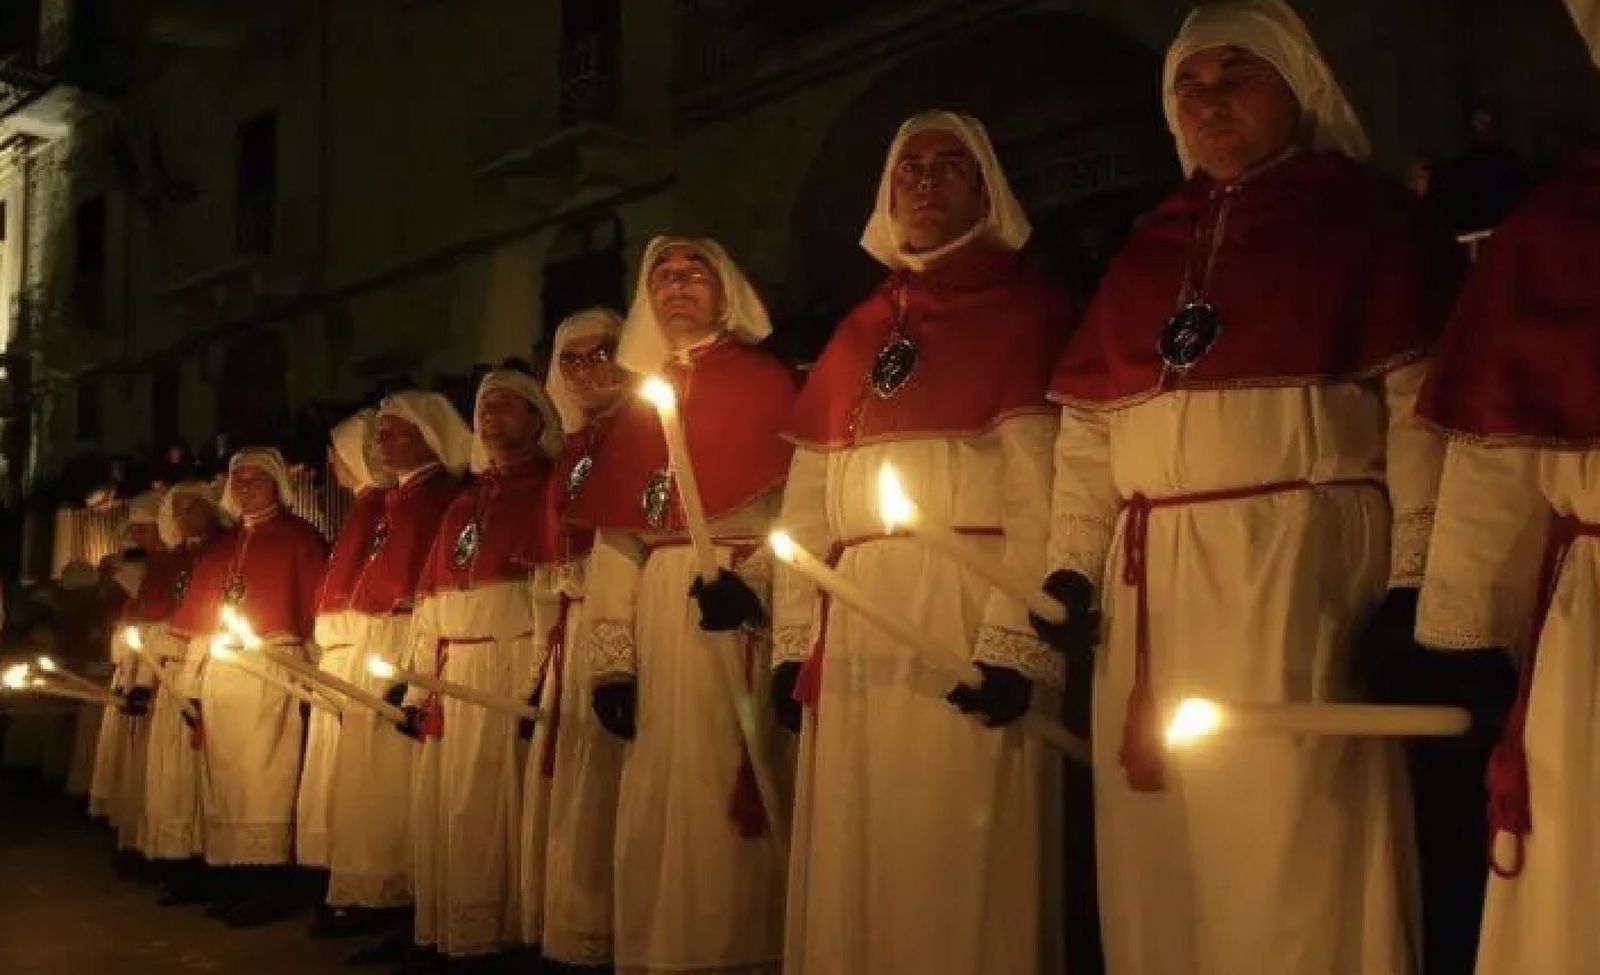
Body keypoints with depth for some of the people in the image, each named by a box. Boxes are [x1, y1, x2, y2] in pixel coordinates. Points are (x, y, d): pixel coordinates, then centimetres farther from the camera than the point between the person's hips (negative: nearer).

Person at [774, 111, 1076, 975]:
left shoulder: (1023, 306, 3)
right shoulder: (857, 332, 20)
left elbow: (1044, 488, -9)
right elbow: (807, 501, 15)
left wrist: (1014, 641, -20)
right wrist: (793, 641, 7)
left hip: (966, 607, -5)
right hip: (856, 624, 6)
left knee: (959, 854, -4)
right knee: (854, 857, 9)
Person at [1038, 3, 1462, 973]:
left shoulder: (1367, 216, 5)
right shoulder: (1149, 246, 21)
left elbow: (1422, 407, -5)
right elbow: (1091, 427, 16)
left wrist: (1411, 580, -14)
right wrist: (1071, 567, 6)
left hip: (1302, 561, -5)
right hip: (1153, 580, 5)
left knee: (1292, 846, -5)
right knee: (1163, 851, 8)